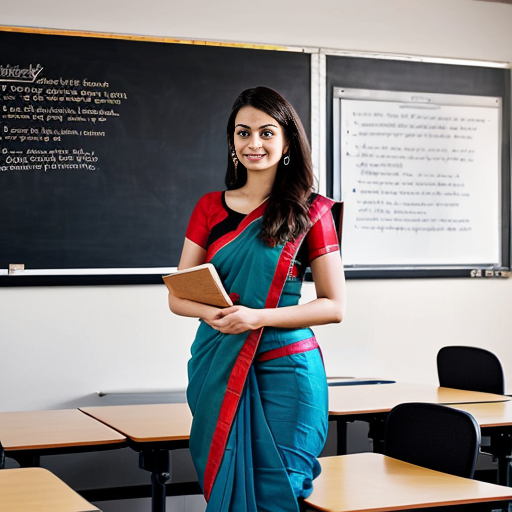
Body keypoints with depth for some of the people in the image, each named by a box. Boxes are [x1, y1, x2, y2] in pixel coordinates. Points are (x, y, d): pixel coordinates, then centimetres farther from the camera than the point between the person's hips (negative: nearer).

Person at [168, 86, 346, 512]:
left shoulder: (310, 211, -1)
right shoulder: (210, 208, 8)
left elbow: (334, 306, -3)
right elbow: (178, 296, 9)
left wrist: (257, 317, -16)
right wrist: (213, 313, -14)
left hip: (283, 369, -3)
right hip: (218, 369, 3)